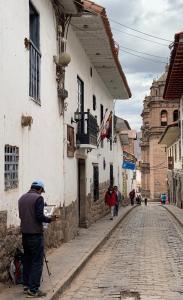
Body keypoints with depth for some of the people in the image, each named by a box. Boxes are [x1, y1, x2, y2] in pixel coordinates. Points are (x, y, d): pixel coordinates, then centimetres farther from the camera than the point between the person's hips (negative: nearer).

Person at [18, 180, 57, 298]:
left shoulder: (22, 198, 10)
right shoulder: (38, 198, -12)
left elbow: (21, 215, 15)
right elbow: (39, 216, -19)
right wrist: (50, 219, -4)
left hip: (25, 233, 8)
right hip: (35, 234, -8)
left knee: (27, 260, 17)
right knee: (37, 262, -2)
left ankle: (26, 285, 25)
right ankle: (33, 290, -1)